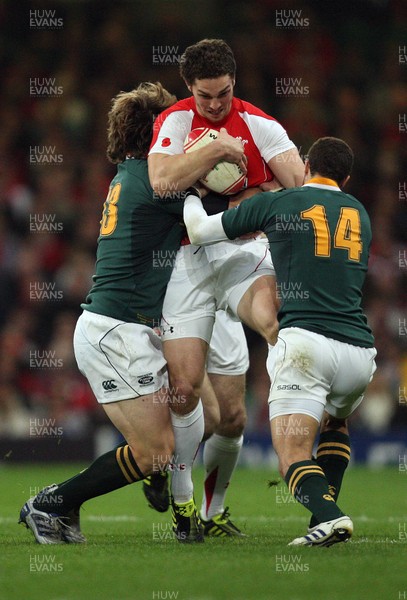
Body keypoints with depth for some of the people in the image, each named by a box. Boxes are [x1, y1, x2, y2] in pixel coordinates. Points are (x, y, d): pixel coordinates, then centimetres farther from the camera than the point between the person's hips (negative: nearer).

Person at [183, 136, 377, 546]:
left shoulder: (275, 204, 8)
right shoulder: (360, 215, 21)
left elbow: (198, 231, 18)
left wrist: (190, 192, 38)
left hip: (307, 340, -5)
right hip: (360, 350, 5)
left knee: (292, 453, -10)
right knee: (335, 426, 31)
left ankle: (328, 515, -37)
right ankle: (326, 510, 14)